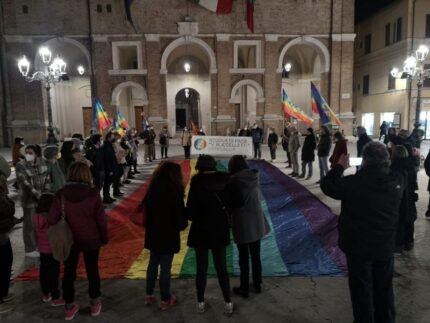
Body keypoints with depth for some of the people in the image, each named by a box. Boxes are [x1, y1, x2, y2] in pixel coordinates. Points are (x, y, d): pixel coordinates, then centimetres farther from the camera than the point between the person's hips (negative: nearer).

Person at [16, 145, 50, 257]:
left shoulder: (42, 162, -1)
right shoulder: (21, 166, -15)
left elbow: (47, 178, 5)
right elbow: (25, 184, -20)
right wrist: (37, 195, -21)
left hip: (42, 198, 5)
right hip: (29, 199, -5)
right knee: (29, 224, 5)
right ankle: (29, 250, 19)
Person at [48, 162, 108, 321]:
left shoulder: (61, 194, -11)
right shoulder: (93, 193, -16)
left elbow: (52, 219, -8)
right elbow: (101, 219, -12)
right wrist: (104, 237, 2)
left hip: (69, 240, 1)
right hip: (91, 239, -1)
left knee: (69, 272, 18)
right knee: (92, 270, 17)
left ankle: (69, 307, 31)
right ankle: (95, 304, 32)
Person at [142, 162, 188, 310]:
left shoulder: (153, 189, -2)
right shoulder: (174, 191, -19)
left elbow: (147, 208, 6)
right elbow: (180, 214, -16)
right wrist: (182, 225, 4)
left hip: (153, 233, 6)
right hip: (168, 234, -6)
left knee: (153, 263, 20)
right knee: (165, 267, 6)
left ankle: (149, 295, 31)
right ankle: (165, 300, 20)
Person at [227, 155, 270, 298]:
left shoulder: (233, 180, -14)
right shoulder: (255, 177, -2)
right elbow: (257, 195, 7)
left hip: (242, 224, -4)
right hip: (257, 222, 5)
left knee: (244, 257, 9)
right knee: (256, 255, 18)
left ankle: (244, 289, 22)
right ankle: (257, 285, 33)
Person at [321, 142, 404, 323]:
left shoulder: (354, 182, -24)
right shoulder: (398, 181, -11)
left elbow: (327, 186, -12)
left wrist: (339, 166, -2)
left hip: (358, 246, -4)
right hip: (385, 246, 4)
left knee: (362, 290, 14)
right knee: (384, 288, 23)